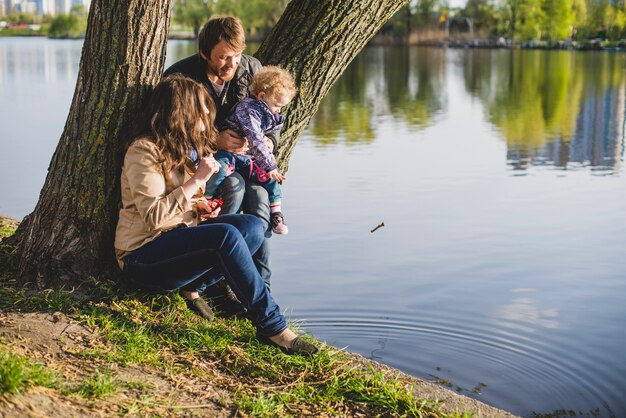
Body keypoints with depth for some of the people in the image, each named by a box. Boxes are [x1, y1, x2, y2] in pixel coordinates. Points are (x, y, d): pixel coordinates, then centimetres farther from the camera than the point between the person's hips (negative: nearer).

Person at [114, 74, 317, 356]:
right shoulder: (144, 150, -14)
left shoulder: (187, 148, 13)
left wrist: (197, 206, 3)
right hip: (142, 256, -8)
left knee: (252, 227, -15)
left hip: (180, 235, 9)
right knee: (226, 236, -33)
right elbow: (153, 216, -25)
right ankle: (271, 326, -30)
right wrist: (197, 179, -23)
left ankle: (192, 286, -13)